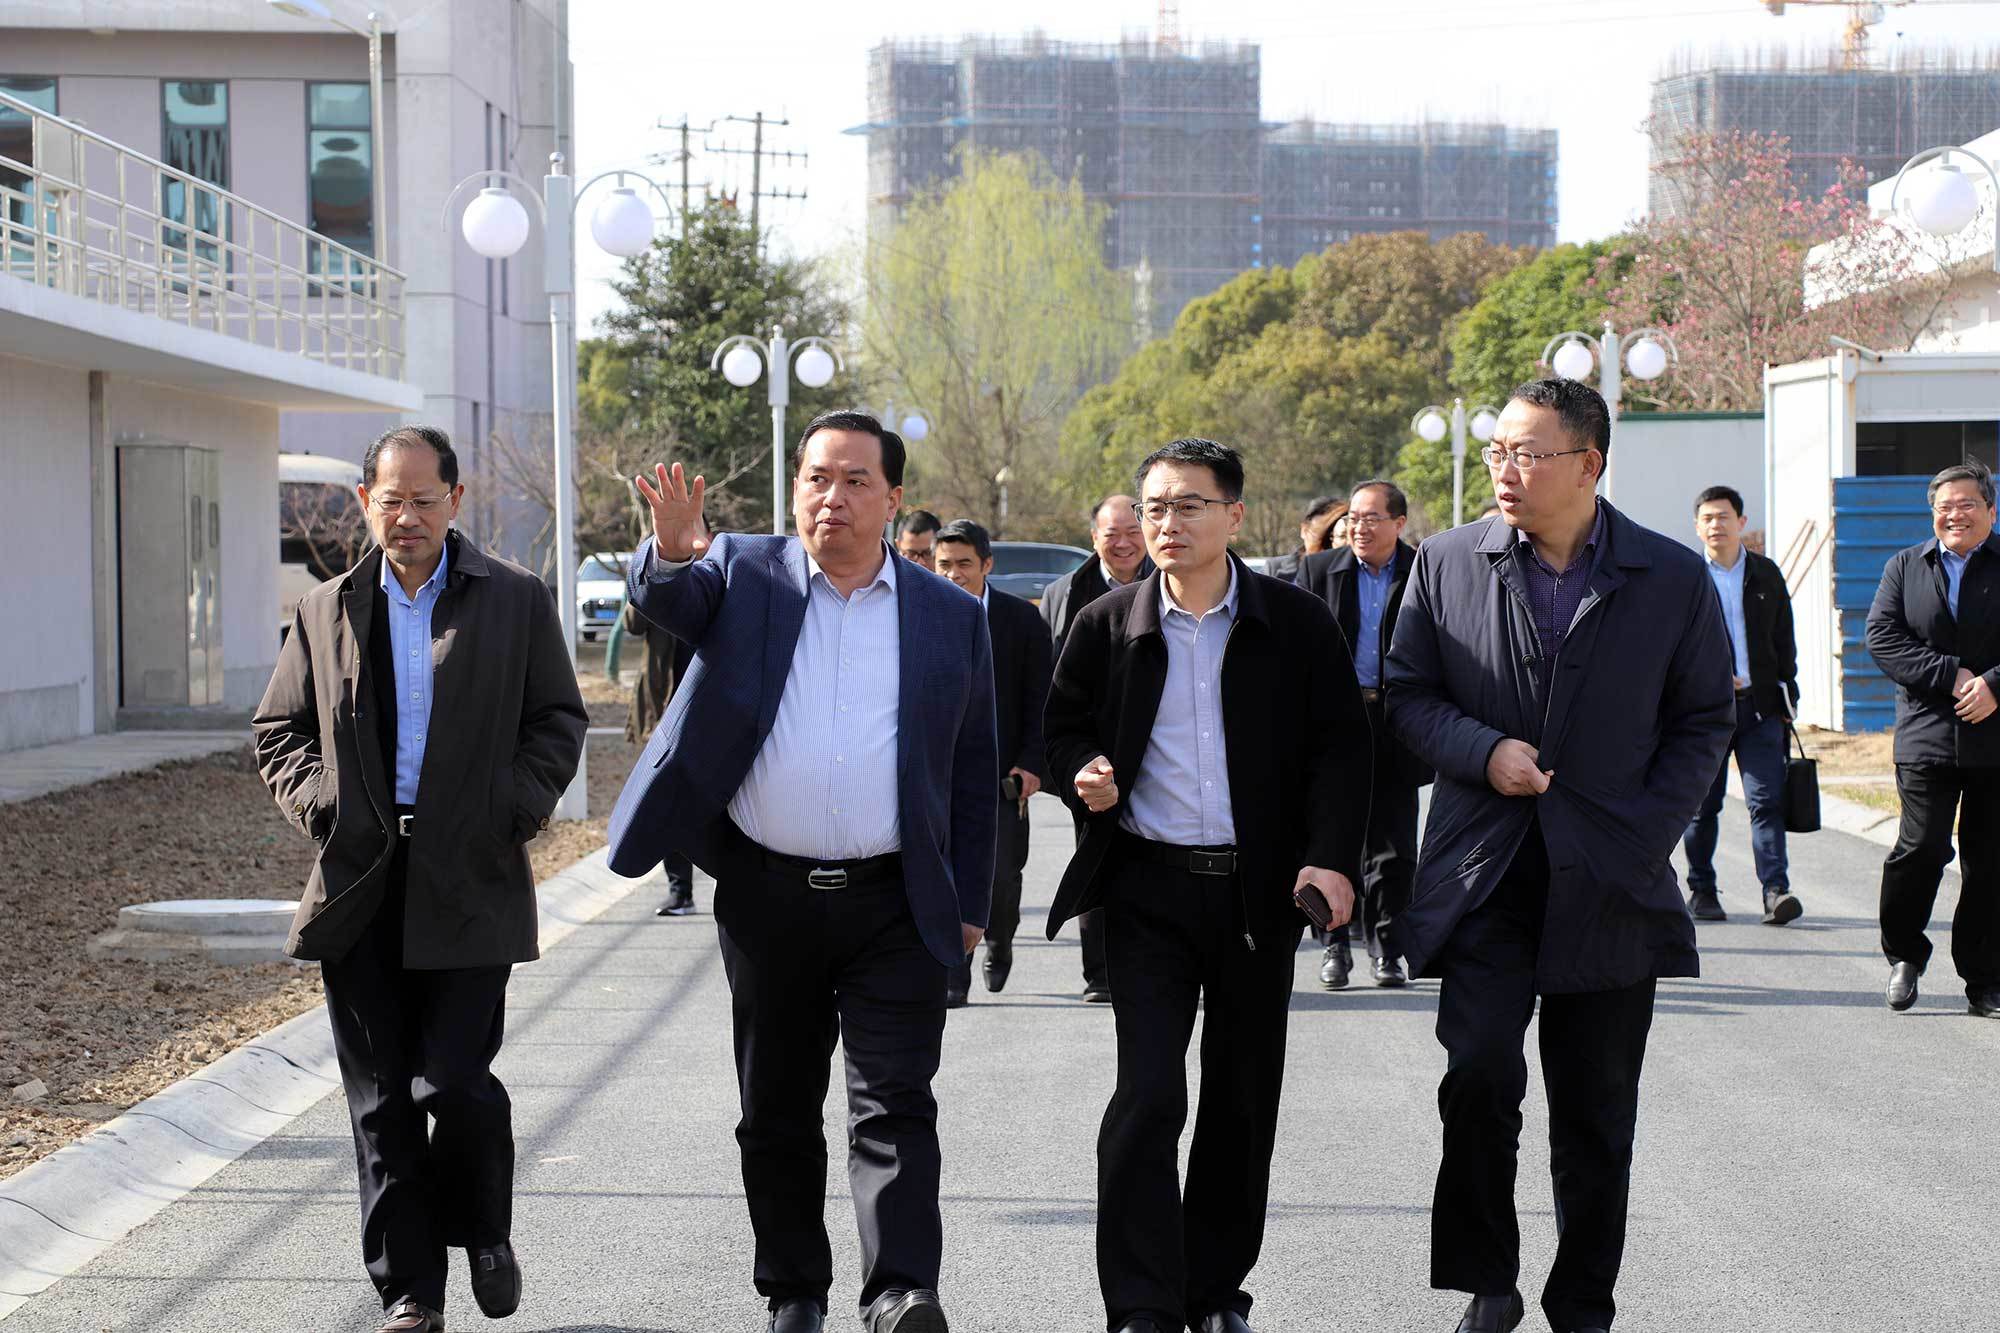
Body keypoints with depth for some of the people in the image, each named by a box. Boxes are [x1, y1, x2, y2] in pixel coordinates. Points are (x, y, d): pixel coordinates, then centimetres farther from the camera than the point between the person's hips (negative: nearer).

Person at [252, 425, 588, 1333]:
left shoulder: (516, 601, 6)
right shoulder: (325, 612, 12)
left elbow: (559, 720, 8)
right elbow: (278, 731, 16)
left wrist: (517, 808, -7)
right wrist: (318, 803, -1)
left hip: (469, 882, -2)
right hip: (358, 882, 3)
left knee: (455, 1084, -7)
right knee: (381, 1100, 4)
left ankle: (485, 1233, 21)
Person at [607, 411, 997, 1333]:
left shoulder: (951, 617, 5)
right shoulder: (744, 576, 5)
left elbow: (973, 771, 9)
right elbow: (666, 599, -17)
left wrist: (970, 905, 5)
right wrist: (673, 549, -40)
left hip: (895, 908, -1)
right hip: (766, 899, 1)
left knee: (895, 1106, -8)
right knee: (776, 1112, 11)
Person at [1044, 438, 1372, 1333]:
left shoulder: (1297, 623, 0)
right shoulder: (1106, 624, 3)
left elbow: (1339, 746, 0)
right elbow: (1064, 726, 13)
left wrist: (1331, 856, -13)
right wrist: (1082, 777, -10)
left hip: (1259, 890, 1)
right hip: (1148, 889, -1)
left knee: (1243, 1101, 10)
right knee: (1147, 1097, -9)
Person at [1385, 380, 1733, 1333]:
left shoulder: (1674, 577, 1)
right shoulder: (1446, 562, 3)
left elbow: (1705, 720, 5)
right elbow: (1408, 694, 7)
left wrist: (1646, 835, -6)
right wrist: (1483, 752, -11)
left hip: (1611, 886, 0)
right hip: (1482, 874, 0)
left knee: (1597, 1115, 7)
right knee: (1477, 1076, -15)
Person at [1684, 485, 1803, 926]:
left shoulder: (1766, 574, 12)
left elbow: (1783, 638, 17)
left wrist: (1786, 692, 11)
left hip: (1760, 706, 2)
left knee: (1767, 799, -8)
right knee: (1703, 803, 5)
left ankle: (1776, 890, -12)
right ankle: (1701, 890, 17)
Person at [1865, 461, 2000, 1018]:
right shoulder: (1905, 567, 10)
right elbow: (1882, 637, -1)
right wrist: (1951, 675, -11)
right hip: (1927, 736, 0)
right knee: (1922, 847, -7)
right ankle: (1904, 956, 15)